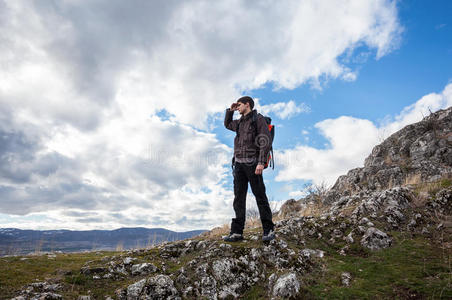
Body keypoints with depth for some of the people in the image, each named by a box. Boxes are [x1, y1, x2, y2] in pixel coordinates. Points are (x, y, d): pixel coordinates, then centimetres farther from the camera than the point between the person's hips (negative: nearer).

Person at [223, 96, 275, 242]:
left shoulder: (258, 119, 0)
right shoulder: (240, 122, 21)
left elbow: (266, 141, -9)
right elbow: (227, 124, 42)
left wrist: (261, 162, -19)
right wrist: (230, 110, 25)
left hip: (252, 163, -7)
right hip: (239, 163, 7)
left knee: (260, 195, -4)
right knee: (239, 197, 1)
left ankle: (268, 230, 5)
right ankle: (237, 232, 2)